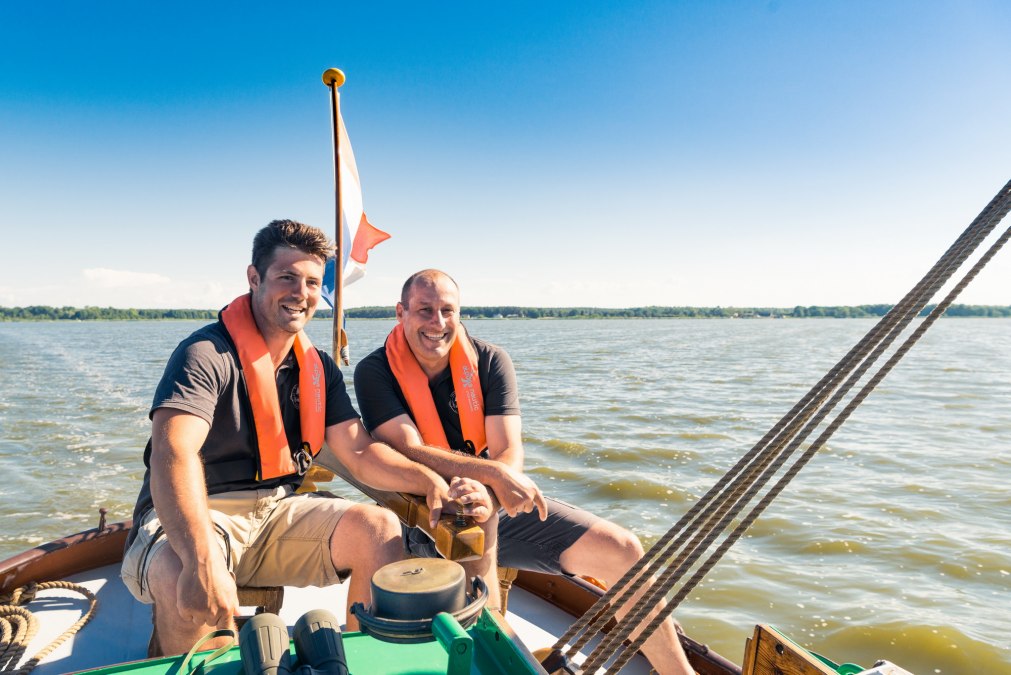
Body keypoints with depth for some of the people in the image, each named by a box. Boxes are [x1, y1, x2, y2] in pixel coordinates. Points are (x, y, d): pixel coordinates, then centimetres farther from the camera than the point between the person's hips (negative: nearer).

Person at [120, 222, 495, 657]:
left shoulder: (318, 368, 6)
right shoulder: (207, 355, -15)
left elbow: (361, 453, 3)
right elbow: (172, 452, -31)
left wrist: (431, 482, -17)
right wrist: (202, 559, -48)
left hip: (276, 511, 6)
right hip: (193, 521, -5)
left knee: (379, 529, -15)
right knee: (183, 579, -37)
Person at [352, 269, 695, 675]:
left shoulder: (489, 361, -5)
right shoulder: (376, 372, -10)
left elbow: (510, 454, -12)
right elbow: (411, 452, -21)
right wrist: (491, 474, -33)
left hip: (497, 503, 3)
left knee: (620, 549, -6)